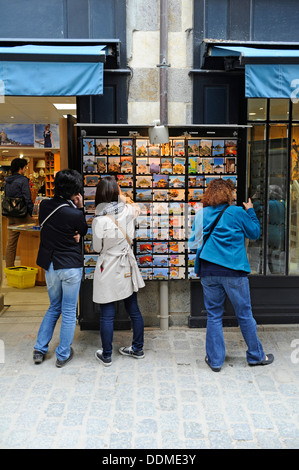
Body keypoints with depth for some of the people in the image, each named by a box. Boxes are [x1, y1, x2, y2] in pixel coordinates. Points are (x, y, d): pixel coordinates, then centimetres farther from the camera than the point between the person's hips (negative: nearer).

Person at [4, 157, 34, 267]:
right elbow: (27, 199, -15)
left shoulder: (7, 181, 11)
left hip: (10, 216, 7)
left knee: (10, 243, 10)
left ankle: (9, 268, 16)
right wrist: (30, 213, -5)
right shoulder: (23, 180, -12)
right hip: (22, 215, -7)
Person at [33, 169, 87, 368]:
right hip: (71, 267, -5)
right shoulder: (75, 214, -19)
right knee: (69, 311, 9)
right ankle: (63, 355, 19)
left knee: (54, 307, 23)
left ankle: (40, 349, 24)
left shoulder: (44, 206, -3)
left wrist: (73, 234, -3)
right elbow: (84, 231, 1)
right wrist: (80, 208, -6)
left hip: (50, 266, 6)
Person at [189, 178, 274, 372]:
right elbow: (255, 233, 9)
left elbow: (194, 241, 11)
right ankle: (256, 356, 27)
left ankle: (215, 359, 18)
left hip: (208, 271, 3)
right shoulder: (238, 212, -4)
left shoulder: (202, 214, 6)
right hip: (234, 272, -3)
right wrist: (250, 210, 19)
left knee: (214, 316, 11)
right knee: (245, 315, 11)